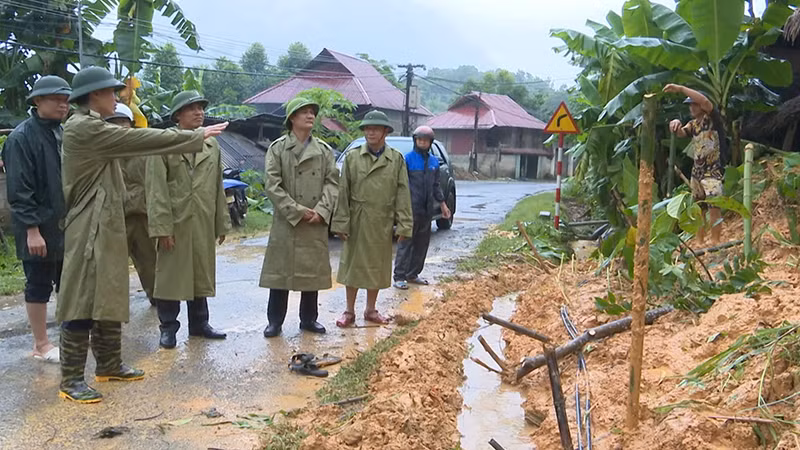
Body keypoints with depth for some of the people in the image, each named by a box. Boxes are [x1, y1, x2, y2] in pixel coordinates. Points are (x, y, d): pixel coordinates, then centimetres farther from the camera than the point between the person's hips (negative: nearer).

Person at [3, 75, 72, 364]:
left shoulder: (64, 134, 10)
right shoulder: (22, 137, -11)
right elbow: (19, 189, -16)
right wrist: (32, 229, -19)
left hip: (68, 226, 7)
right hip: (40, 229, -7)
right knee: (39, 285, 4)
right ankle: (41, 345, 16)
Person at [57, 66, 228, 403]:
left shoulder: (92, 128, 16)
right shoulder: (83, 128, -16)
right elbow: (141, 139, -18)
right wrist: (196, 136, -12)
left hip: (104, 227, 11)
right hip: (90, 230, -10)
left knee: (108, 298, 15)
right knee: (83, 301, -6)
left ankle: (109, 364, 25)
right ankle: (71, 380, 0)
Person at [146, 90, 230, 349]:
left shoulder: (212, 146, 12)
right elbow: (156, 189, -10)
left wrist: (222, 223, 11)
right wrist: (161, 227, -16)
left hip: (204, 225, 5)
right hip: (175, 223, -5)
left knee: (202, 275, 13)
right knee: (170, 276, 3)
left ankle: (199, 324, 26)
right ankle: (168, 328, 15)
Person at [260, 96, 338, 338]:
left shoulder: (324, 149, 8)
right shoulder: (277, 148, 0)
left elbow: (332, 182, 3)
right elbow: (272, 185, -8)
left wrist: (321, 210, -12)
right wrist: (297, 211, -14)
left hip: (316, 223, 3)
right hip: (286, 222, -3)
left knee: (313, 271, 9)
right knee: (281, 271, 2)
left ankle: (308, 318, 22)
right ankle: (275, 321, 12)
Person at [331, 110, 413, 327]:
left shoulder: (396, 159, 1)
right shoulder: (352, 157, 0)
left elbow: (402, 193, 0)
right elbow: (343, 191, -1)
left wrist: (403, 225, -6)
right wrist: (341, 223, -7)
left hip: (382, 223, 1)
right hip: (357, 221, -1)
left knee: (377, 266, 10)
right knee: (353, 264, 6)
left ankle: (371, 310, 25)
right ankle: (349, 311, 17)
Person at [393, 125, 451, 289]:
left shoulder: (433, 161, 12)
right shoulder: (407, 159, -5)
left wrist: (442, 204, 19)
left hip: (427, 210, 6)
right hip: (411, 208, -6)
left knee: (422, 243, 10)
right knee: (405, 243, -4)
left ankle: (413, 274, 20)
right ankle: (399, 277, 0)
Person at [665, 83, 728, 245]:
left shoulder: (712, 118, -7)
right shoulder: (693, 123, 15)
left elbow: (705, 101, -25)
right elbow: (681, 133, -3)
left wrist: (680, 89, -28)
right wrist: (676, 125, -27)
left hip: (713, 170, -8)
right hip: (697, 170, 8)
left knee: (714, 206, -16)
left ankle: (715, 242, -14)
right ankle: (700, 242, 20)